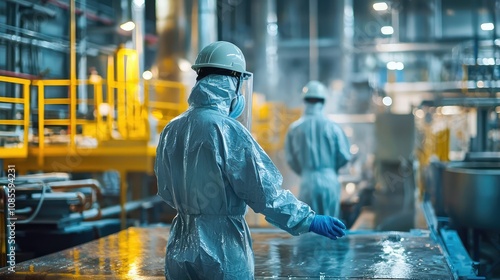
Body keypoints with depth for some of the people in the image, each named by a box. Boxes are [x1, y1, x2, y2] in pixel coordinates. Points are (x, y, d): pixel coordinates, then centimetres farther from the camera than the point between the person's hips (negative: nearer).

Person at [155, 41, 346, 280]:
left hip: (180, 249, 6)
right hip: (222, 250, -6)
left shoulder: (171, 130, 3)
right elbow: (264, 191, -18)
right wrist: (309, 220, -8)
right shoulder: (227, 130, -17)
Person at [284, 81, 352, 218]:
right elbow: (345, 156, -3)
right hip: (330, 180, 0)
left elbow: (290, 159, 1)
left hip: (308, 181, 0)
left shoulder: (294, 128, -2)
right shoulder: (332, 127, -4)